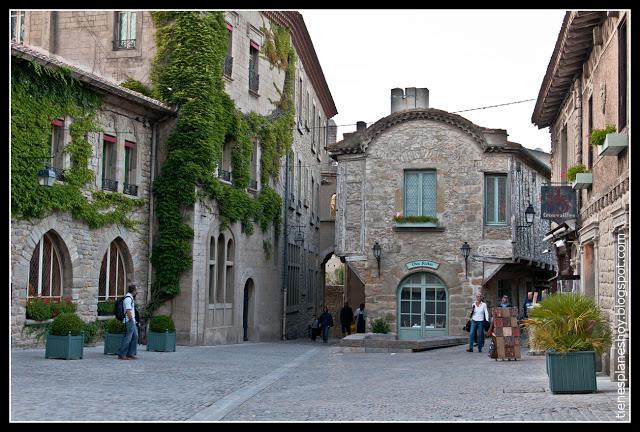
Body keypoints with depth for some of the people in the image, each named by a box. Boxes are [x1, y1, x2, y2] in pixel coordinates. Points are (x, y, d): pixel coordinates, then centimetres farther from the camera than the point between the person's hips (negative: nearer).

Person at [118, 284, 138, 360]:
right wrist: (131, 320, -20)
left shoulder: (131, 298, 17)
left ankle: (131, 354, 15)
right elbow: (128, 311, -21)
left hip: (132, 321, 11)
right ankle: (121, 354, -3)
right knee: (128, 338, -7)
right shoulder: (128, 298, -15)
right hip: (129, 321, -11)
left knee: (135, 336, 12)